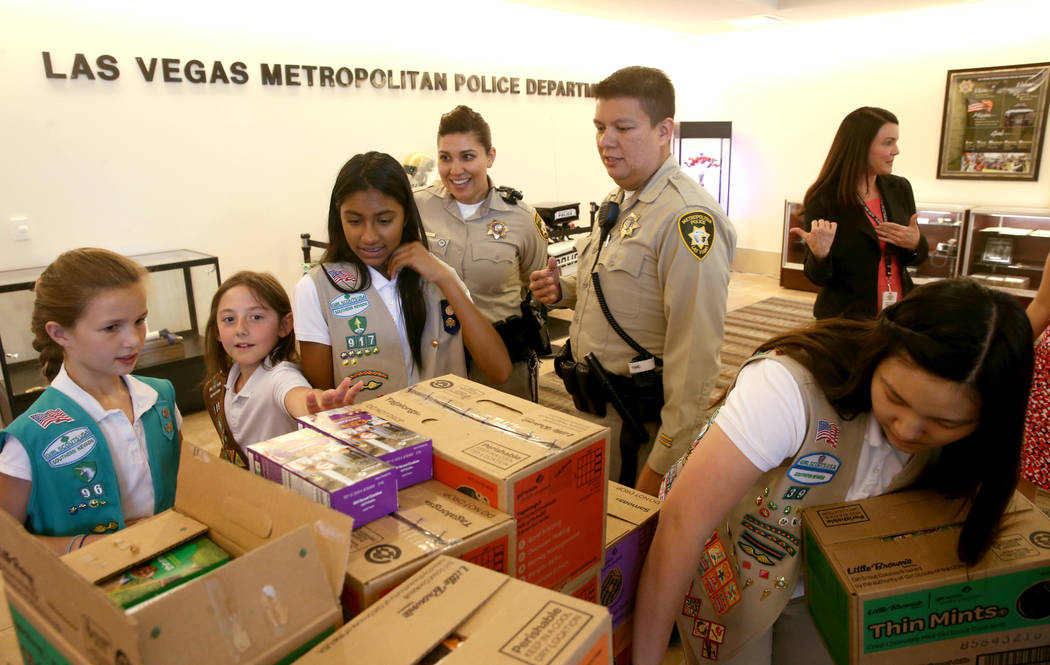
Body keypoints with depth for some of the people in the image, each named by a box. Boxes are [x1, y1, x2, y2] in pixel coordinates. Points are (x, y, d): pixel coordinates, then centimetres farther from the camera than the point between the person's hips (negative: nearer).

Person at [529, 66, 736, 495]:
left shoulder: (688, 217, -22)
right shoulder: (618, 201, 9)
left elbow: (695, 354, -25)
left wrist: (663, 464, -24)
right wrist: (565, 291, 2)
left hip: (639, 419, -9)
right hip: (593, 408, 9)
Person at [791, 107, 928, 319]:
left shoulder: (900, 189, 1)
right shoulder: (823, 201, -14)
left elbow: (917, 259, 11)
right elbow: (819, 277, -11)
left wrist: (916, 245, -10)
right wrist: (820, 254, -31)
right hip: (846, 317, -5)